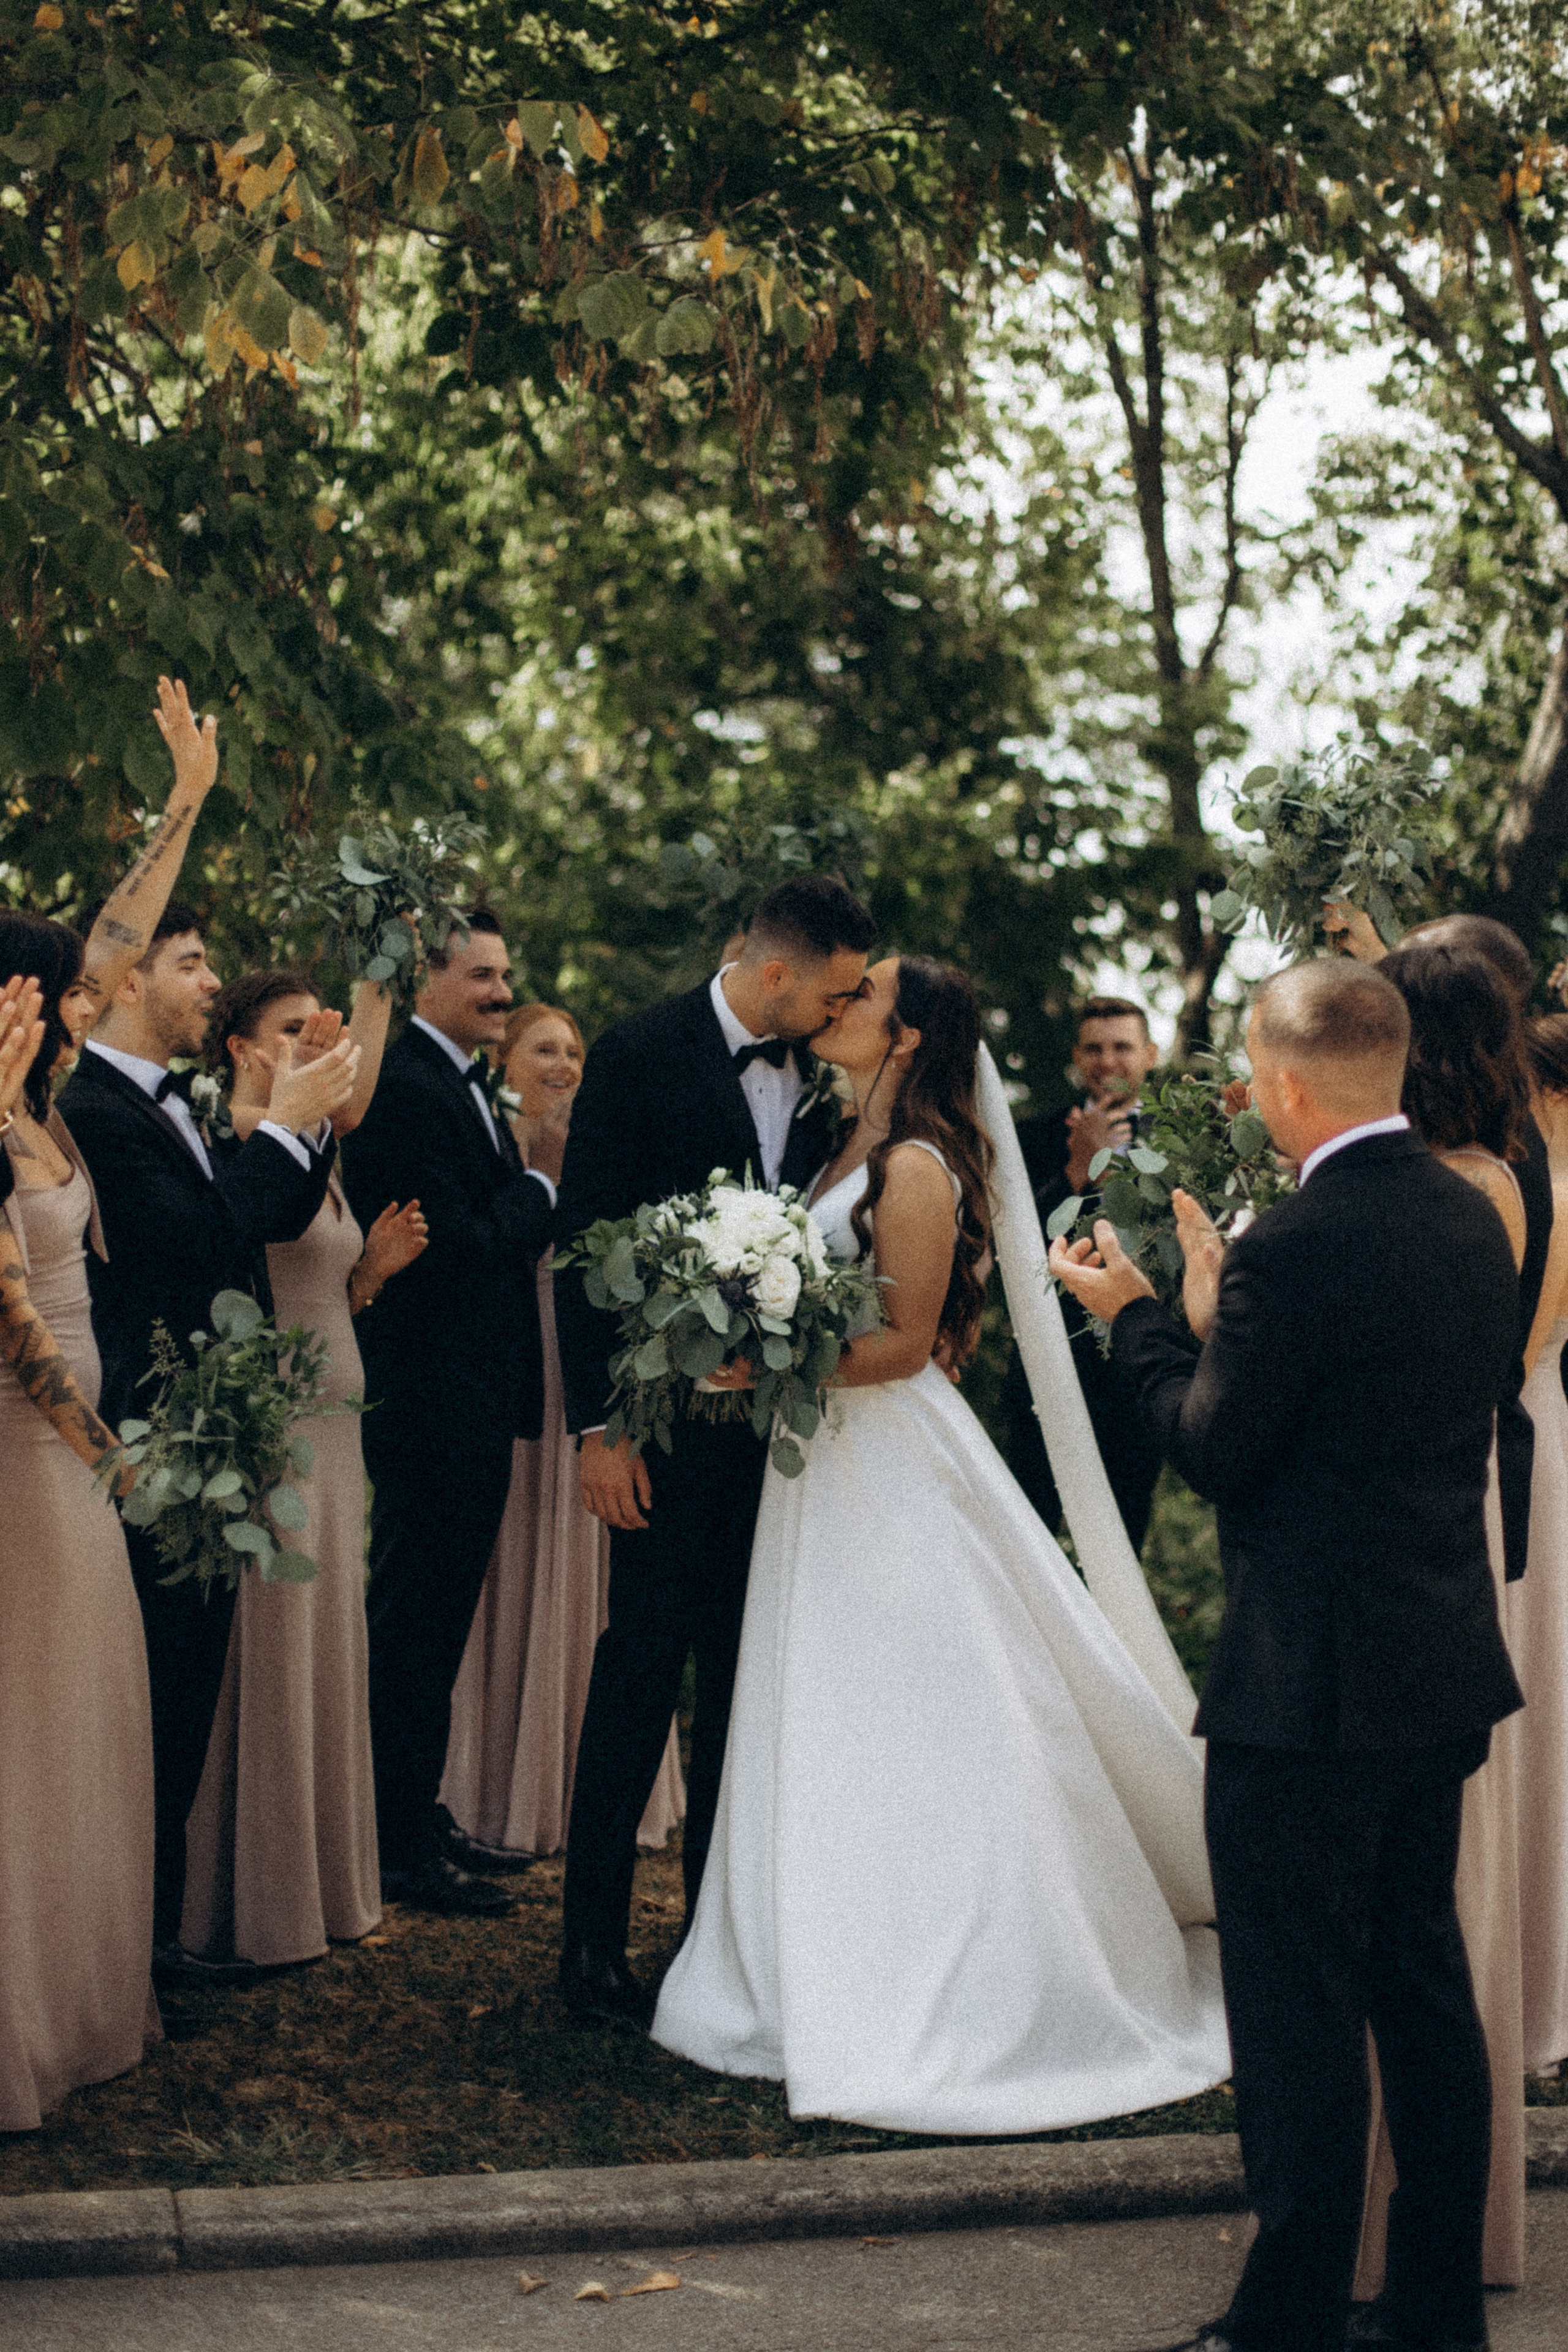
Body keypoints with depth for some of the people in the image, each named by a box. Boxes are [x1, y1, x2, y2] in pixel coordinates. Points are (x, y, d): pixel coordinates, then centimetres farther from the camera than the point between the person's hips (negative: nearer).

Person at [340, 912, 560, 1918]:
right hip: (434, 1402, -10)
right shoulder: (407, 1088, -17)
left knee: (435, 1623, 17)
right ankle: (406, 1852, 4)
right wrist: (545, 1182, -11)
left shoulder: (461, 1085, 16)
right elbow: (456, 1247, -23)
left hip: (470, 1400, 10)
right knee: (417, 1627, -3)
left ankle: (420, 1824, 28)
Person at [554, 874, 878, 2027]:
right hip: (674, 1421, -6)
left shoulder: (818, 1072, 8)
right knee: (644, 1664, -3)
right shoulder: (641, 1055, -9)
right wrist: (598, 1425, -14)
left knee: (747, 1673, 11)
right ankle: (594, 1942, 6)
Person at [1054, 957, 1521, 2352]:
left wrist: (1136, 1318, 2)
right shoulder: (1473, 1220, 5)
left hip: (1312, 1687, -9)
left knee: (1299, 2016, 0)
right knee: (1424, 1987, 17)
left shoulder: (1296, 1250, -21)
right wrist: (1221, 1320, 16)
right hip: (1446, 1669, 9)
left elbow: (1213, 1451, -13)